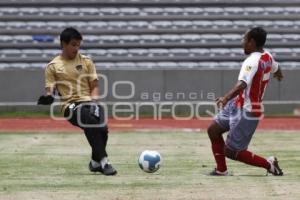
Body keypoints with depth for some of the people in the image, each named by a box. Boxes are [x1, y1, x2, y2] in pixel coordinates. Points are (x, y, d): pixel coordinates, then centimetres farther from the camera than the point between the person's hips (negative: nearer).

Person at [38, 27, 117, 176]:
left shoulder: (86, 61, 15)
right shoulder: (53, 66, 8)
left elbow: (94, 87, 14)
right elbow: (50, 91, 6)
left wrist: (93, 101, -6)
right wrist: (47, 98, -18)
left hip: (89, 102, 3)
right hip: (70, 106, -2)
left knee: (102, 127, -29)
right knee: (91, 121, -36)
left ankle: (96, 162, -2)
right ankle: (103, 161, -32)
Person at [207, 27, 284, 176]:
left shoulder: (252, 62, -25)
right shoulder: (267, 57, 4)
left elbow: (242, 84, -42)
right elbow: (276, 69, 28)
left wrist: (226, 97, -57)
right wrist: (278, 75, 53)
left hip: (246, 112, -10)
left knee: (230, 152, -2)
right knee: (213, 130, 13)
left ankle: (268, 164, 6)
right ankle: (221, 170, 21)